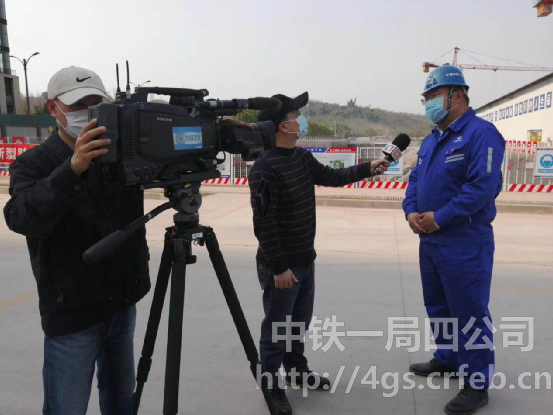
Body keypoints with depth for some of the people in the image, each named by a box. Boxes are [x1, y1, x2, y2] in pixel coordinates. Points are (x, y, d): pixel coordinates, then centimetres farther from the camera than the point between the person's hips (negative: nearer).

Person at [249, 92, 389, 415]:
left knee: (300, 323, 23)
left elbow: (331, 177, 22)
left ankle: (297, 371, 42)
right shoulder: (265, 168, -21)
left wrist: (368, 169, 16)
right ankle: (270, 387, 25)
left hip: (305, 260, 8)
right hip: (281, 266, -8)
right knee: (277, 329, 6)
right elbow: (264, 223, -23)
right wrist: (279, 267, -22)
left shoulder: (302, 157, 6)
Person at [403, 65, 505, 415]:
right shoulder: (432, 140, 15)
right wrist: (411, 211, -4)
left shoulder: (481, 133, -13)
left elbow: (482, 186, -23)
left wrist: (439, 217, -21)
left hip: (464, 242, -9)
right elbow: (416, 179, 15)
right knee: (438, 306, 20)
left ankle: (477, 383, 13)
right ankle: (448, 358, 38)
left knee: (469, 314, -1)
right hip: (430, 240, 9)